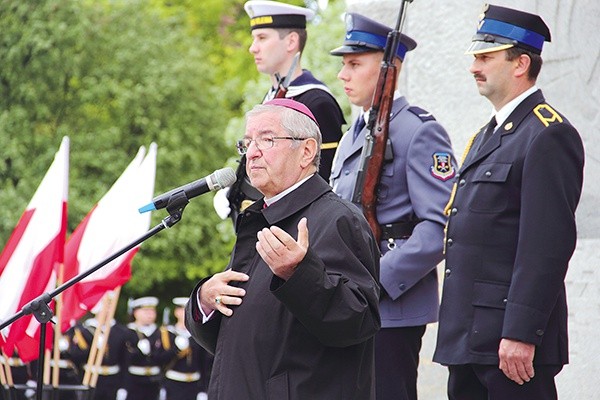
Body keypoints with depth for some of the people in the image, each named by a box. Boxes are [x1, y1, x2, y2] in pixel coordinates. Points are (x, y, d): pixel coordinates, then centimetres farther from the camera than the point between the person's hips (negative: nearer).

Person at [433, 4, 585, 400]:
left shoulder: (549, 135, -12)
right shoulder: (489, 135, 19)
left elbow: (549, 245, -19)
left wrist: (520, 334, -23)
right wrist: (458, 330, 20)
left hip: (512, 340, -9)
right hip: (469, 338, 10)